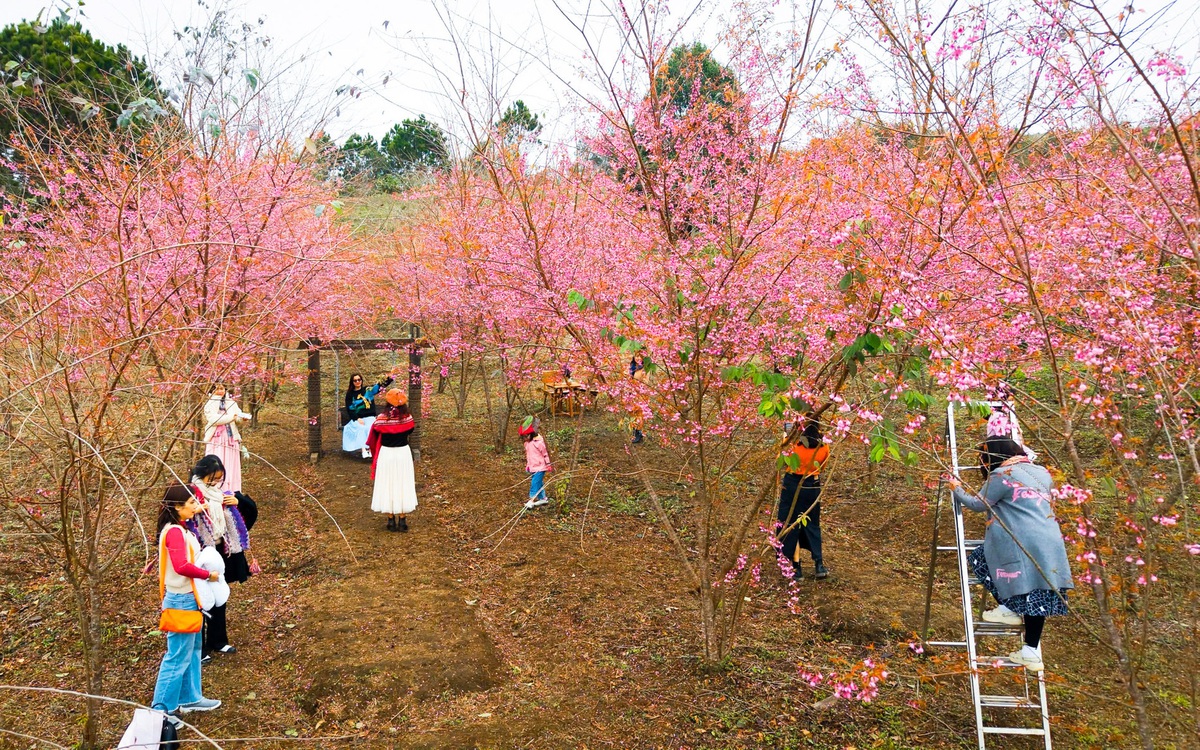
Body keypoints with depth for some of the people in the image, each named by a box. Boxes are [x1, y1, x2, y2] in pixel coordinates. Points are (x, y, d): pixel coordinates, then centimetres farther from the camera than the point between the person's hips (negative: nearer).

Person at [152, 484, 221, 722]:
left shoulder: (181, 528, 7)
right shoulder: (174, 532, -22)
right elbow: (181, 566, -34)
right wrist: (208, 575, -20)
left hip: (189, 598, 10)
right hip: (181, 600, -10)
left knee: (193, 650, 21)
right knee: (178, 656, -1)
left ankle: (190, 698, 34)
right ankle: (161, 709, 9)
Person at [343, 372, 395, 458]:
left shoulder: (368, 390, 9)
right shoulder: (350, 394, 7)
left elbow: (381, 385, -1)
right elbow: (349, 409, 3)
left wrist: (388, 377, -20)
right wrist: (357, 419, -11)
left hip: (370, 417, 1)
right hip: (357, 419, -1)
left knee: (371, 428, -27)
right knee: (361, 429, -30)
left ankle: (371, 449, -31)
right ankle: (364, 450, -39)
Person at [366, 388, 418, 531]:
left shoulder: (382, 419, -14)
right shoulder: (407, 417, -8)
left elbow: (374, 435, 2)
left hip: (386, 453, -1)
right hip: (403, 453, 1)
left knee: (387, 486, 9)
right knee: (403, 485, 10)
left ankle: (391, 520, 13)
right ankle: (402, 520, 13)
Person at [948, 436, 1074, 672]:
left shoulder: (1001, 475, -4)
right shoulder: (1041, 472, 18)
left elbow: (978, 504, 2)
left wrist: (957, 489, 19)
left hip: (1021, 546, -7)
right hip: (1051, 546, 7)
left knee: (980, 558, 13)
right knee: (1037, 597, 9)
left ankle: (1008, 608, 10)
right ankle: (1031, 652, 11)